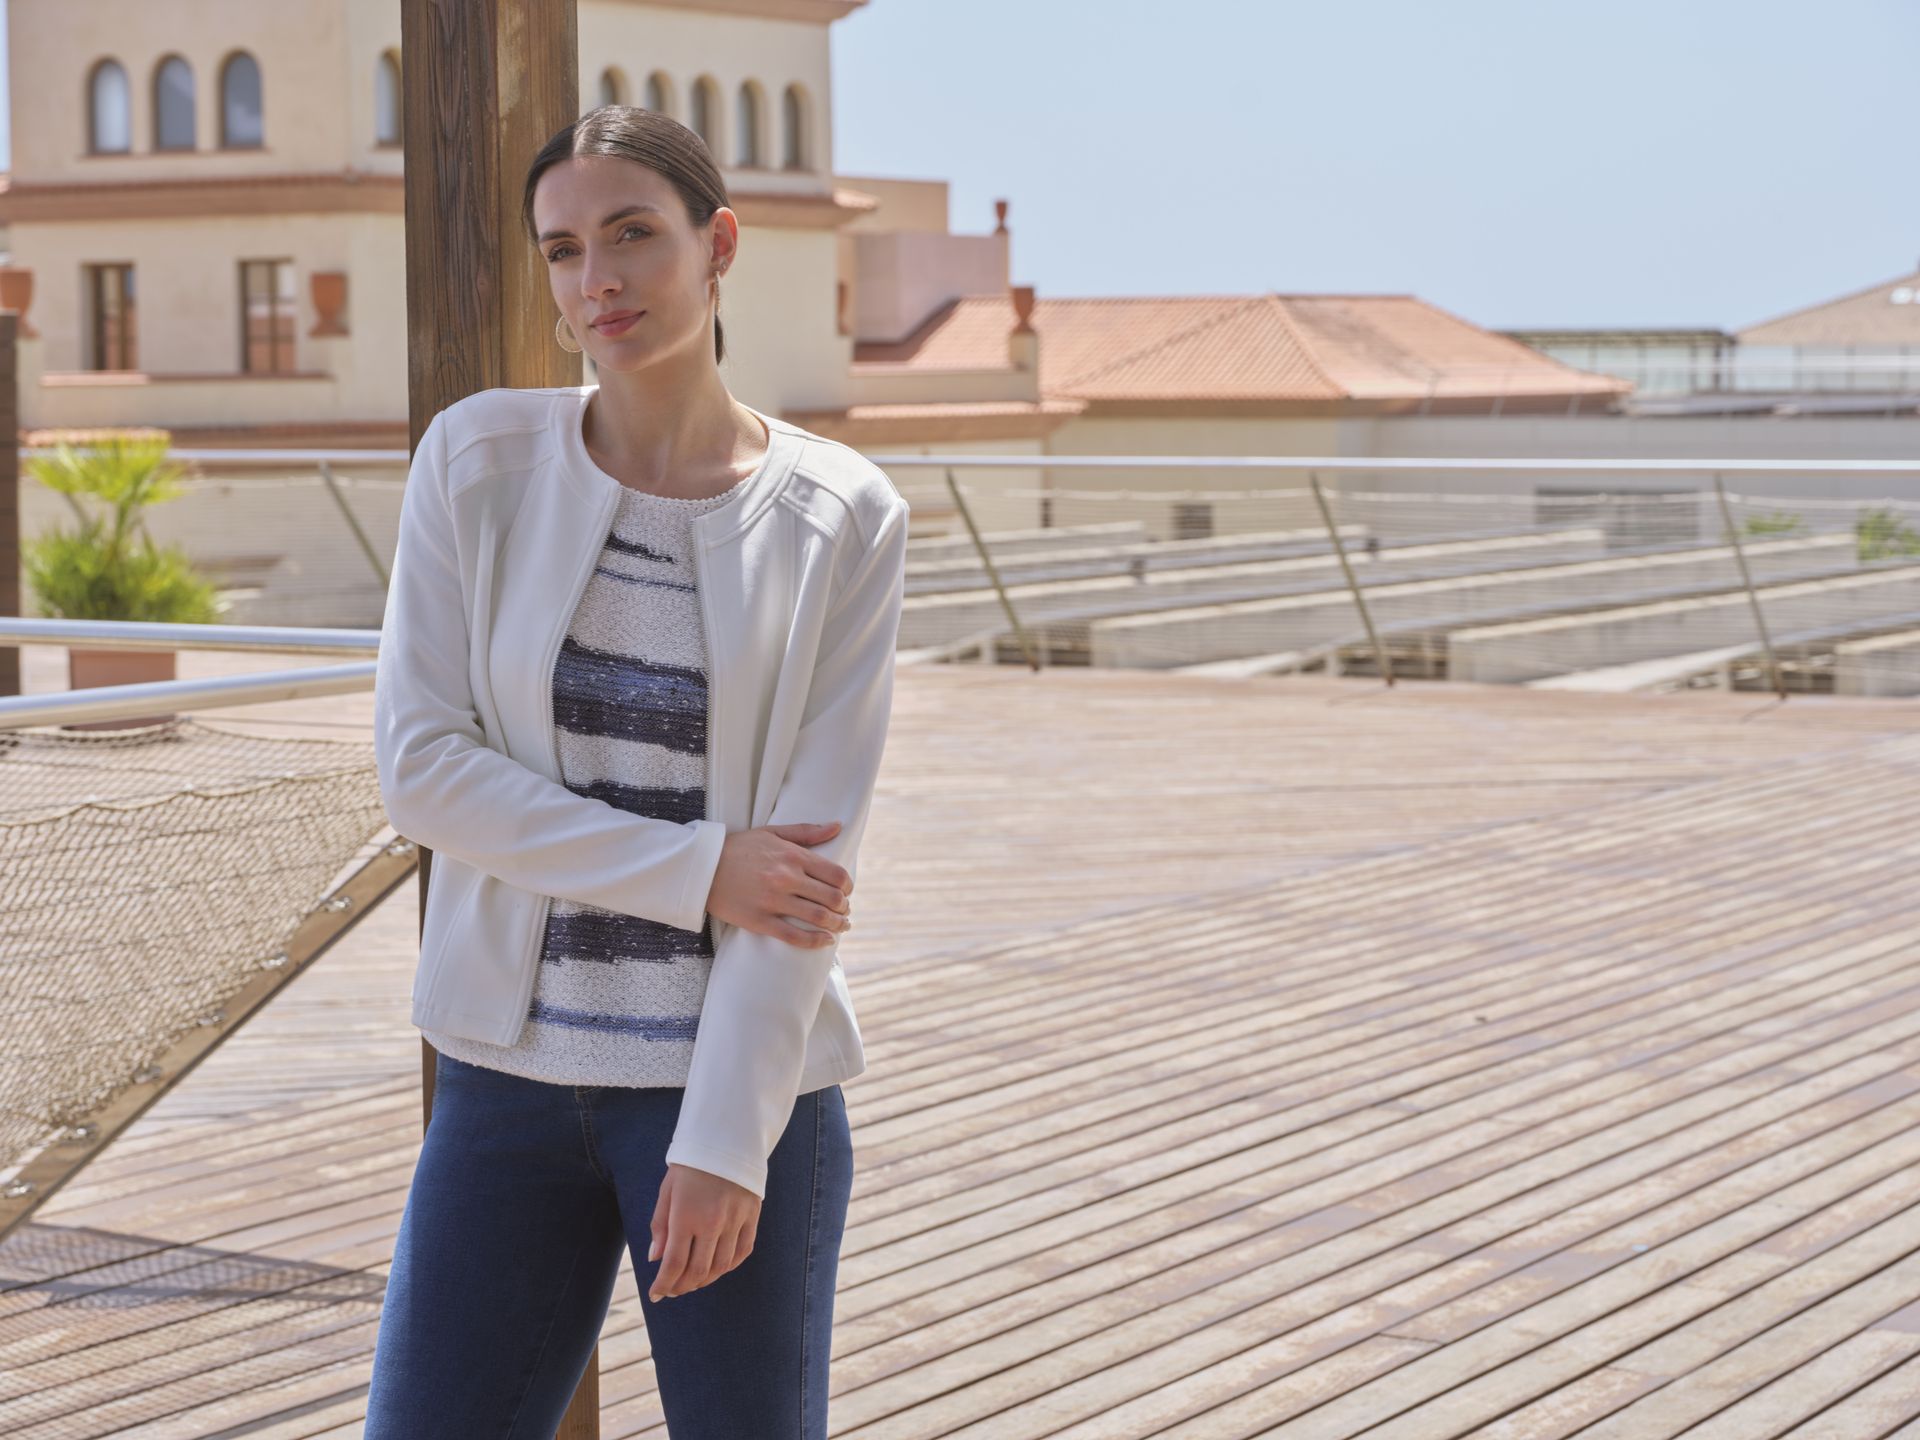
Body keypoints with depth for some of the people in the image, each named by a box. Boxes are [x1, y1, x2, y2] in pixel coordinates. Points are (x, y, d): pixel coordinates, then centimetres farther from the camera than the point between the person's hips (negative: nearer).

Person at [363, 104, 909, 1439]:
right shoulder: (479, 459, -1)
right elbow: (422, 767, -7)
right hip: (513, 1070, 2)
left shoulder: (843, 516, -5)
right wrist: (696, 868, -14)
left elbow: (818, 844, -8)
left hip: (744, 1077, -1)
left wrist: (725, 1139, -13)